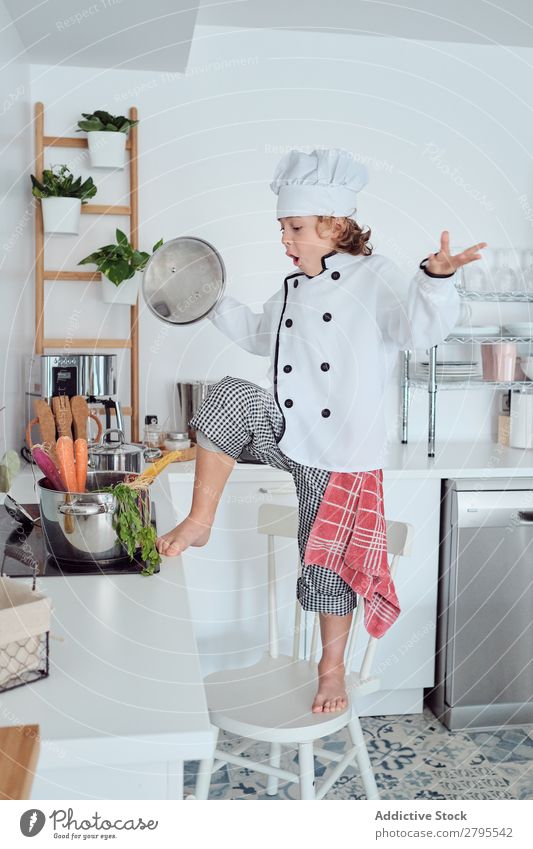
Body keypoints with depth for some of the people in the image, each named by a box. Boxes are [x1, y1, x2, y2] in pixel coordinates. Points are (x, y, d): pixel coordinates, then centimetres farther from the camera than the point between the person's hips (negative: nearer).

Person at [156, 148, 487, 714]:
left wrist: (436, 278, -46)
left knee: (329, 560, 6)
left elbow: (421, 328, -27)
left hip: (340, 453, -5)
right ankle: (199, 522, -13)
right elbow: (259, 336, 30)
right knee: (231, 395, -23)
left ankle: (332, 668, 30)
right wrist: (214, 302, 21)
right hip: (287, 434, 5)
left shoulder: (374, 277, -10)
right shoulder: (292, 290, 11)